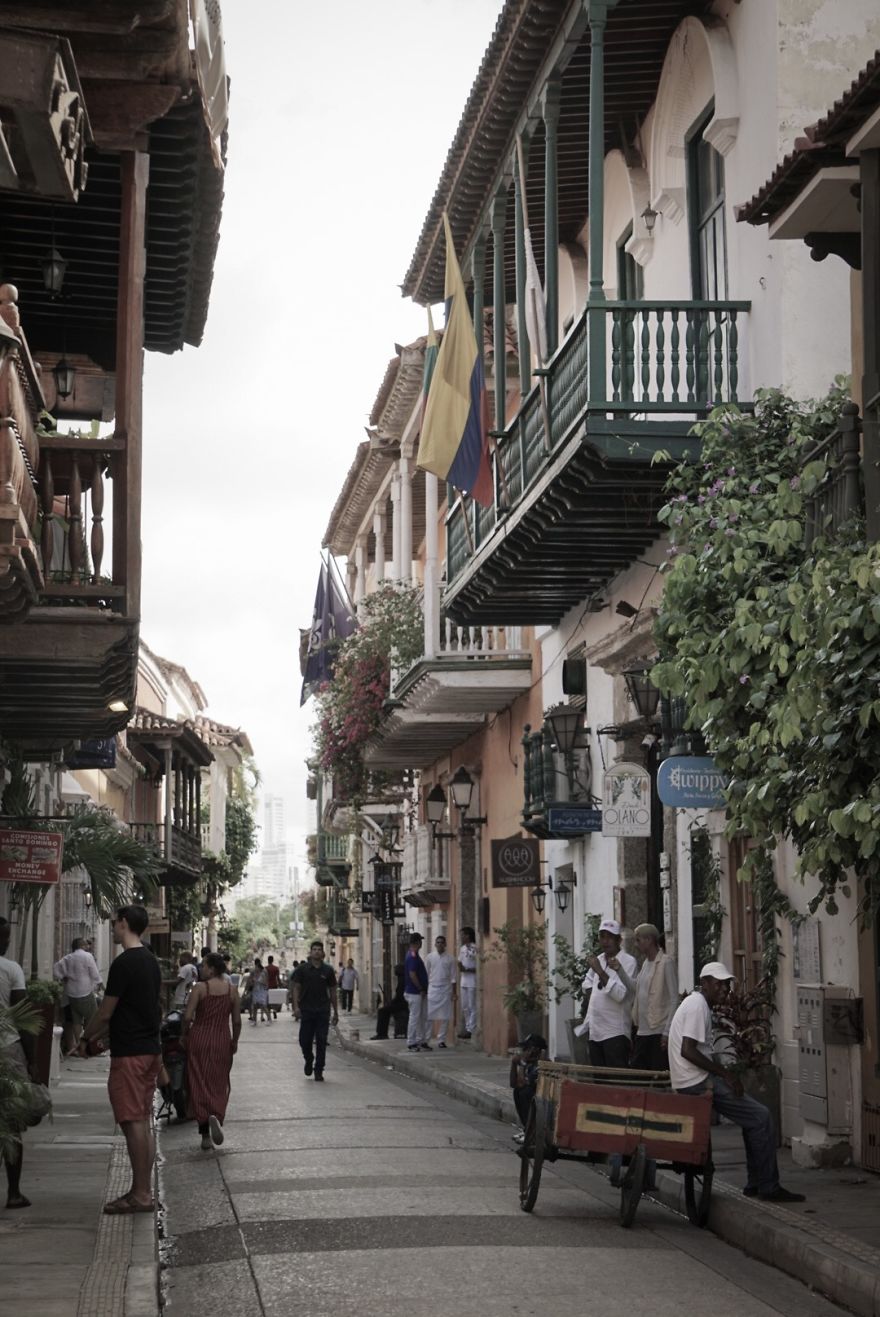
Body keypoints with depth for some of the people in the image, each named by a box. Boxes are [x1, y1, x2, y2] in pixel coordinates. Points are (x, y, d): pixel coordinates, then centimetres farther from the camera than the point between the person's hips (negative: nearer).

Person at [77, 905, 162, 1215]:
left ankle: (141, 1194, -6)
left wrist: (85, 1039, 4)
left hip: (129, 1053, -9)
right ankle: (143, 1190, 15)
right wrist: (98, 1035, 23)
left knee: (133, 1123, -7)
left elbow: (106, 1012, -13)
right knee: (143, 1122, 11)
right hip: (150, 1049, 9)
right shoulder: (151, 961, 13)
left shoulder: (124, 963, -15)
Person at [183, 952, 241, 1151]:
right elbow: (237, 1021, 2)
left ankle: (205, 1135, -2)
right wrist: (234, 1041, 16)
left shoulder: (200, 988, -10)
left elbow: (188, 1017, -13)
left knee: (199, 1084, 4)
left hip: (199, 1039, -2)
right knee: (218, 1085, 14)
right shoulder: (231, 990, 0)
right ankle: (215, 1116, -13)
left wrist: (184, 1035, 4)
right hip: (222, 1041, 2)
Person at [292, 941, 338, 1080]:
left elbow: (332, 991, 11)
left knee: (321, 1042, -2)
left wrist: (336, 1012, 9)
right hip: (306, 1011, -1)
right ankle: (308, 1060, 30)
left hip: (323, 1011, 1)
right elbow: (296, 988, 1)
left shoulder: (327, 971, 7)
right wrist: (296, 1006, -11)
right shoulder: (302, 969, 2)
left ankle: (319, 1070, 6)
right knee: (305, 1040, 1)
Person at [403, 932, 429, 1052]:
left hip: (420, 993, 10)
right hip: (414, 993, -10)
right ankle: (411, 1043, 0)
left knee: (423, 1017, 12)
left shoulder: (414, 955, 14)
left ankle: (421, 1041, 17)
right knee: (415, 1017, -5)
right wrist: (421, 989, -17)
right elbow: (412, 975, -23)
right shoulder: (413, 957, -18)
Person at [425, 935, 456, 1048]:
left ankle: (441, 1039, 8)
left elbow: (453, 977, 4)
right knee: (429, 1016, -5)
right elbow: (425, 975, 6)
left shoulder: (450, 958, 3)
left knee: (445, 1017, 1)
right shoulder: (429, 957, 4)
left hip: (446, 989, 1)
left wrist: (454, 993, -1)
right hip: (432, 989, -1)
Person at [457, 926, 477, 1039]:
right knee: (464, 1007, 10)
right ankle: (466, 1028, 16)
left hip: (472, 982, -8)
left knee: (472, 1007, -4)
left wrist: (467, 969, -19)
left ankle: (471, 1029, -3)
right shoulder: (462, 949, 15)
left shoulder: (474, 949, -11)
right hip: (463, 982, 8)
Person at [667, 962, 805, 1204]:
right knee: (762, 1118, -9)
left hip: (695, 1080, 11)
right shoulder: (698, 1006, -15)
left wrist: (724, 1072, 12)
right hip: (696, 1082, -11)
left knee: (755, 1116, 17)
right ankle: (768, 1188, -3)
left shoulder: (696, 1003, 18)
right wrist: (725, 1073, -19)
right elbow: (688, 1051, -25)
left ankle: (755, 1184, 17)